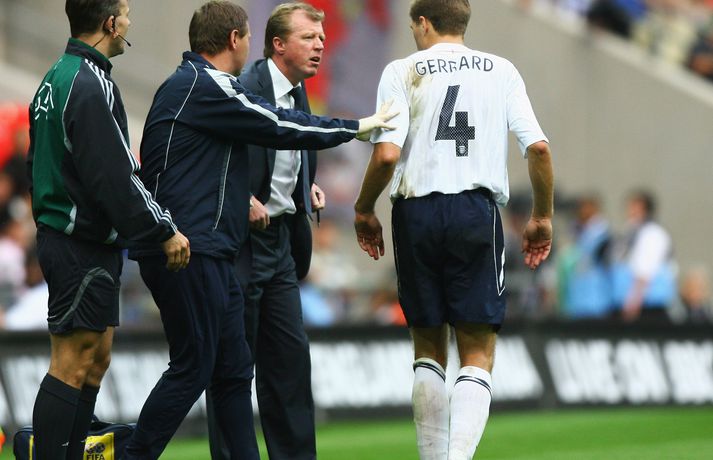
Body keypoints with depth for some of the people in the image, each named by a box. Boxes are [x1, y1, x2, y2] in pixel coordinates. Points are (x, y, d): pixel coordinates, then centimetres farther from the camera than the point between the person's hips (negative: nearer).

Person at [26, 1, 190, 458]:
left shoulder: (56, 78, 14)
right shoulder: (92, 86, -18)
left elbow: (40, 163, 20)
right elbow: (114, 178, -22)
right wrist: (164, 231, -14)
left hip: (58, 231, 10)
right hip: (85, 247, -10)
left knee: (95, 360, 13)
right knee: (72, 366, -8)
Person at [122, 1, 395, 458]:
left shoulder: (189, 85, 20)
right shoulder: (207, 86, -12)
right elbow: (279, 126, -9)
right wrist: (356, 127, 2)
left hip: (207, 253, 11)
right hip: (190, 252, -11)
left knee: (234, 368, 11)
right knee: (193, 368, -8)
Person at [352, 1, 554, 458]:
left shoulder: (403, 72, 4)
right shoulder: (501, 71, 9)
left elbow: (387, 153, -8)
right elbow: (538, 147, -1)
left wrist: (365, 211, 7)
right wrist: (542, 217, 11)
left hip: (417, 214, 0)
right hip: (477, 212, 0)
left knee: (429, 349, 14)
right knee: (478, 353, -1)